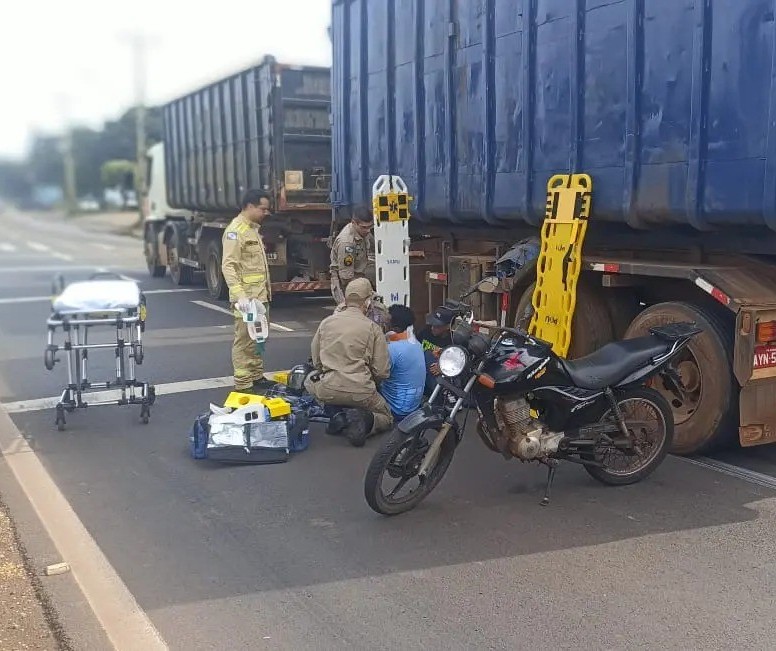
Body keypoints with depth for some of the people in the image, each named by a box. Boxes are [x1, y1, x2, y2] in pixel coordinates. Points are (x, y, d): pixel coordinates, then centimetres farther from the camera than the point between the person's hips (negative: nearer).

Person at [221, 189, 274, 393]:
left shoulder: (254, 229, 17)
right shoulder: (235, 230, -12)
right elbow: (228, 266, -21)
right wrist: (240, 296, -30)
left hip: (260, 296, 9)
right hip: (247, 298, -9)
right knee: (244, 339, -6)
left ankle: (257, 377, 26)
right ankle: (243, 383, -2)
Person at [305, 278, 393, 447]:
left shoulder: (326, 322, 5)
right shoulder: (373, 328, -5)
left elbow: (316, 362, 14)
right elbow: (382, 372, -5)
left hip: (327, 391, 2)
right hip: (360, 393, -2)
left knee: (310, 380, 35)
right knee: (386, 418, 24)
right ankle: (364, 421, -10)